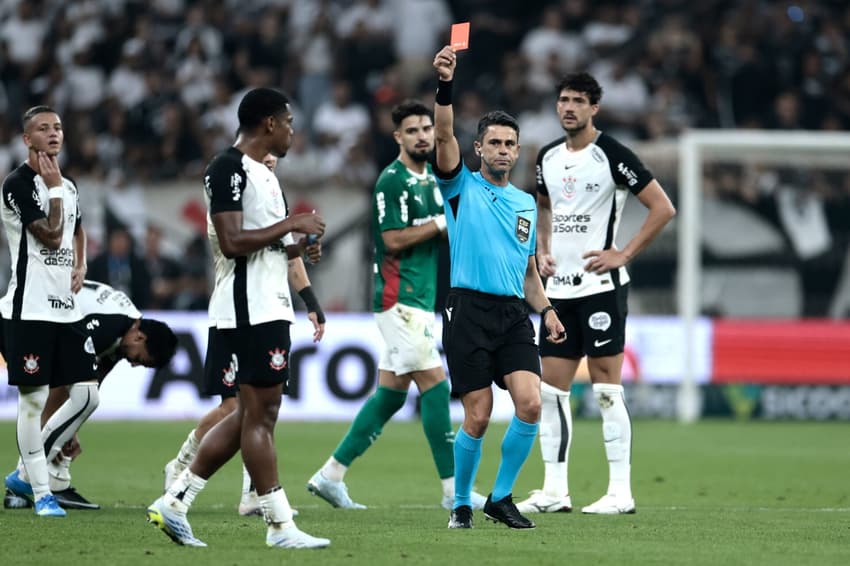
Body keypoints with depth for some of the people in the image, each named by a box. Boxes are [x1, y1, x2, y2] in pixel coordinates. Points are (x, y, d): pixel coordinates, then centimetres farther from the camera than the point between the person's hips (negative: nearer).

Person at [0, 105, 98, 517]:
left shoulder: (69, 186, 14)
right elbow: (51, 236, -17)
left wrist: (80, 266, 12)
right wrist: (54, 187, -9)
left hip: (67, 308, 8)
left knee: (87, 395, 2)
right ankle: (41, 494, 4)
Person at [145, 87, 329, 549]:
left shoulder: (261, 173, 19)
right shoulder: (227, 169, -12)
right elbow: (232, 243, -21)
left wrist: (296, 248, 10)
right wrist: (291, 224, -14)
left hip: (270, 307, 10)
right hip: (249, 310, -10)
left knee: (250, 415, 11)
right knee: (260, 415, -5)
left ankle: (173, 503, 14)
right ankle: (280, 526, -3)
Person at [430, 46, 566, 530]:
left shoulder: (526, 203, 19)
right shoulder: (462, 188, 4)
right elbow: (444, 136, -14)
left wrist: (546, 309, 11)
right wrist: (446, 86, -27)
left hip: (514, 314, 4)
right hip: (469, 310, -4)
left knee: (530, 403, -14)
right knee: (478, 418, -6)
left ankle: (501, 498, 2)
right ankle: (462, 503, 14)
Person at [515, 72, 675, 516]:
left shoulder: (610, 154, -9)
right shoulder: (548, 157, 12)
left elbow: (662, 208, -10)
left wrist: (623, 255, -12)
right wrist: (543, 250, 14)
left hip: (600, 285, -7)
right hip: (559, 288, 7)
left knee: (606, 388, -7)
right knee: (551, 389, 5)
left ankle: (620, 491, -4)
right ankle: (554, 490, 9)